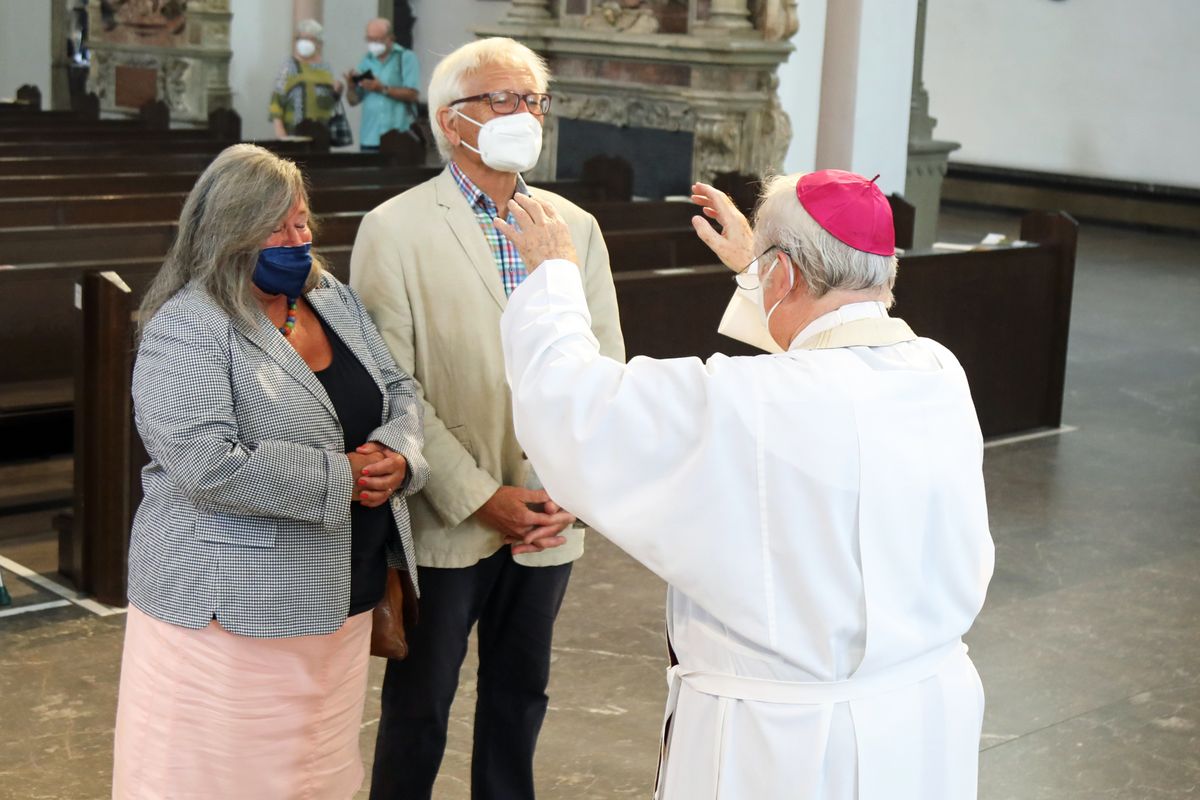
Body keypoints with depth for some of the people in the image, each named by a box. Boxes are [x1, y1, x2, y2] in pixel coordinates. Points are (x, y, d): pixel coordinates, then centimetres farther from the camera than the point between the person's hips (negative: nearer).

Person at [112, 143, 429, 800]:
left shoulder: (334, 299, 11)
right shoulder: (188, 328, -14)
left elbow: (398, 392, 14)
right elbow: (209, 466, -24)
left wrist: (394, 456, -10)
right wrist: (341, 478, -17)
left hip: (344, 596, 7)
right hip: (235, 610, -7)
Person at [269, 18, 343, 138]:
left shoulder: (326, 68, 14)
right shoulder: (289, 65, 1)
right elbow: (277, 97, -5)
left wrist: (336, 91, -1)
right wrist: (278, 127, -13)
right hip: (295, 129, -5)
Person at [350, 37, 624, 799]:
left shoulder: (577, 227, 7)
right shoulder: (396, 229, -6)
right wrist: (479, 498, -15)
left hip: (550, 522, 4)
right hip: (444, 523, -4)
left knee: (520, 694, 15)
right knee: (419, 704, 10)